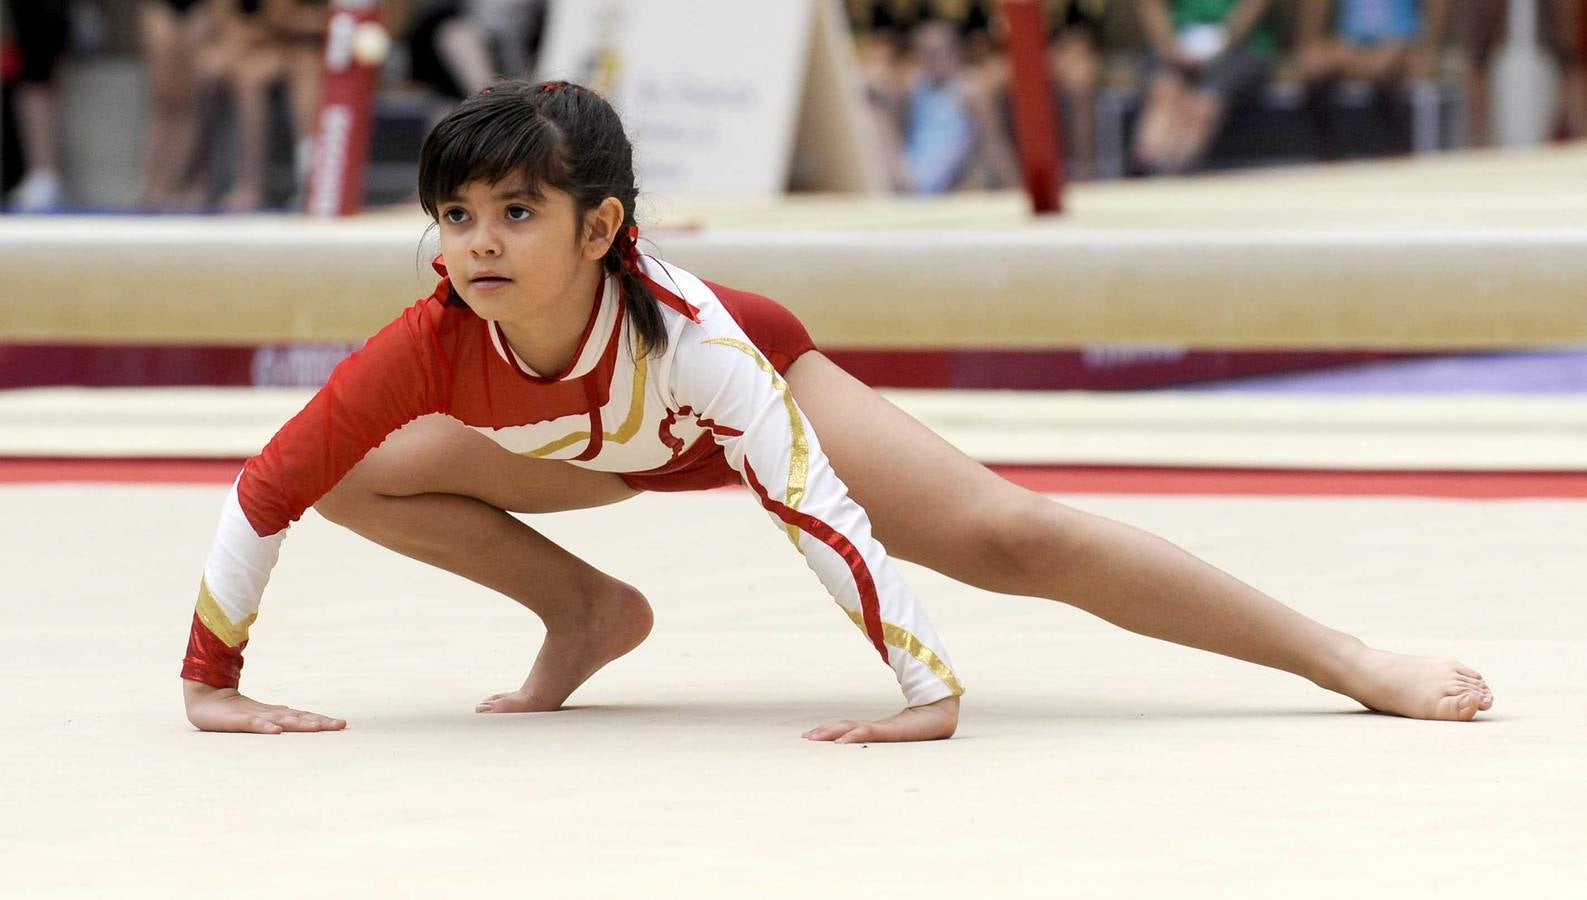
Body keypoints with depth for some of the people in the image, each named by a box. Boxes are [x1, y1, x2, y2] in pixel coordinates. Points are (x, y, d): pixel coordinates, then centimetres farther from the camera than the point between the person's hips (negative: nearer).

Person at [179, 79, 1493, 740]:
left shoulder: (684, 327, -44)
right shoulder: (433, 344, -38)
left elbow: (815, 504, -46)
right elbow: (264, 490, -30)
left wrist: (930, 695, -49)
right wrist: (209, 683, -29)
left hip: (758, 382, -4)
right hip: (592, 445, 4)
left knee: (1015, 538, -17)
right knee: (355, 475, -11)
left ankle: (1348, 659, -12)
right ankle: (588, 613, 10)